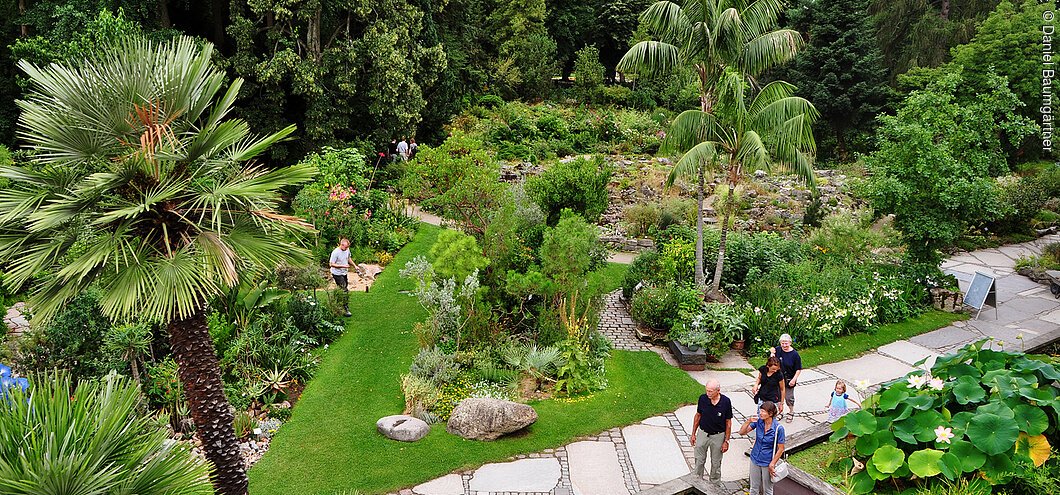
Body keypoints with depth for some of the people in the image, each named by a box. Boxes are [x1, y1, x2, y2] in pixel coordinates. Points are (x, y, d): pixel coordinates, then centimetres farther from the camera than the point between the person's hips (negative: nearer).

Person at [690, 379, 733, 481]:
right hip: (702, 433, 1)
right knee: (699, 461, 13)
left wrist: (726, 441, -7)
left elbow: (728, 422, -8)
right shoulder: (703, 398, -14)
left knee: (716, 463, 15)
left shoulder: (726, 402, -18)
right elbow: (698, 416, 1)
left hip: (718, 436, -1)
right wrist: (693, 434, 5)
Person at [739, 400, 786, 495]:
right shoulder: (758, 421, -11)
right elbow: (742, 432, -7)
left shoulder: (778, 428, -21)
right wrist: (748, 421, -24)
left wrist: (772, 464, -11)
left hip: (768, 463, -3)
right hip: (755, 460, 3)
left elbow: (781, 449, -12)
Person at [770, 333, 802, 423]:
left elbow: (799, 369, -9)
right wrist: (772, 353, -10)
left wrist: (794, 379, -17)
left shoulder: (794, 354, -15)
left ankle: (791, 413, 32)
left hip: (789, 380, -3)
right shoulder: (777, 350, -5)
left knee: (789, 398, 9)